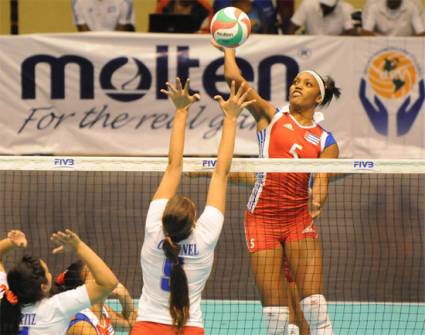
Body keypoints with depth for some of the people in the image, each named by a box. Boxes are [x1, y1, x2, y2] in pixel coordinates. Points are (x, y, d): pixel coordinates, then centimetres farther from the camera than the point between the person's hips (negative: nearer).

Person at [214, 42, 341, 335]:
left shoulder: (325, 141, 8)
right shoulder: (271, 116, 6)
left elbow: (321, 179, -7)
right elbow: (233, 76, -1)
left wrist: (317, 202, -27)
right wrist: (229, 47, 11)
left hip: (300, 220, 1)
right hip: (262, 218, -1)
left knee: (313, 298, -10)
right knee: (273, 306, -3)